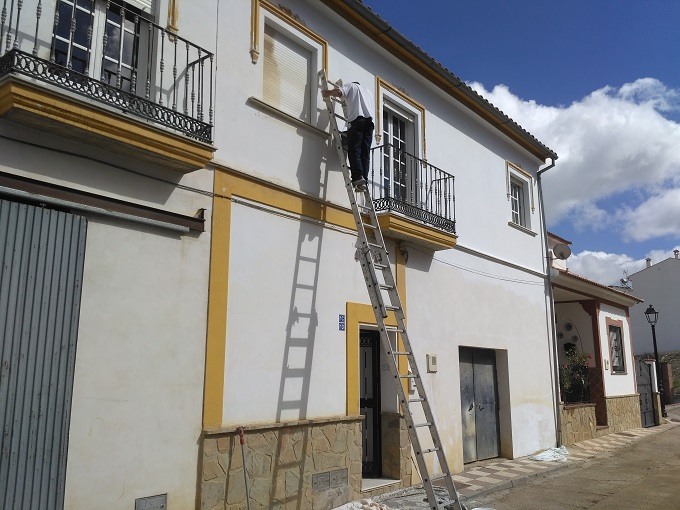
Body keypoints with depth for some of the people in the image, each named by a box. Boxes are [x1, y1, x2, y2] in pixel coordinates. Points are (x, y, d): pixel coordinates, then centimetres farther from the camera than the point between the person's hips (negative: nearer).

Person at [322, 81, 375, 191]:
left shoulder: (350, 86, 19)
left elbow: (339, 92, -1)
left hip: (357, 119, -5)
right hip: (370, 121, 5)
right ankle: (364, 180, -11)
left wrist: (328, 92, 18)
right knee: (365, 152, 0)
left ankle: (358, 177, -27)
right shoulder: (368, 91, 37)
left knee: (354, 150, -11)